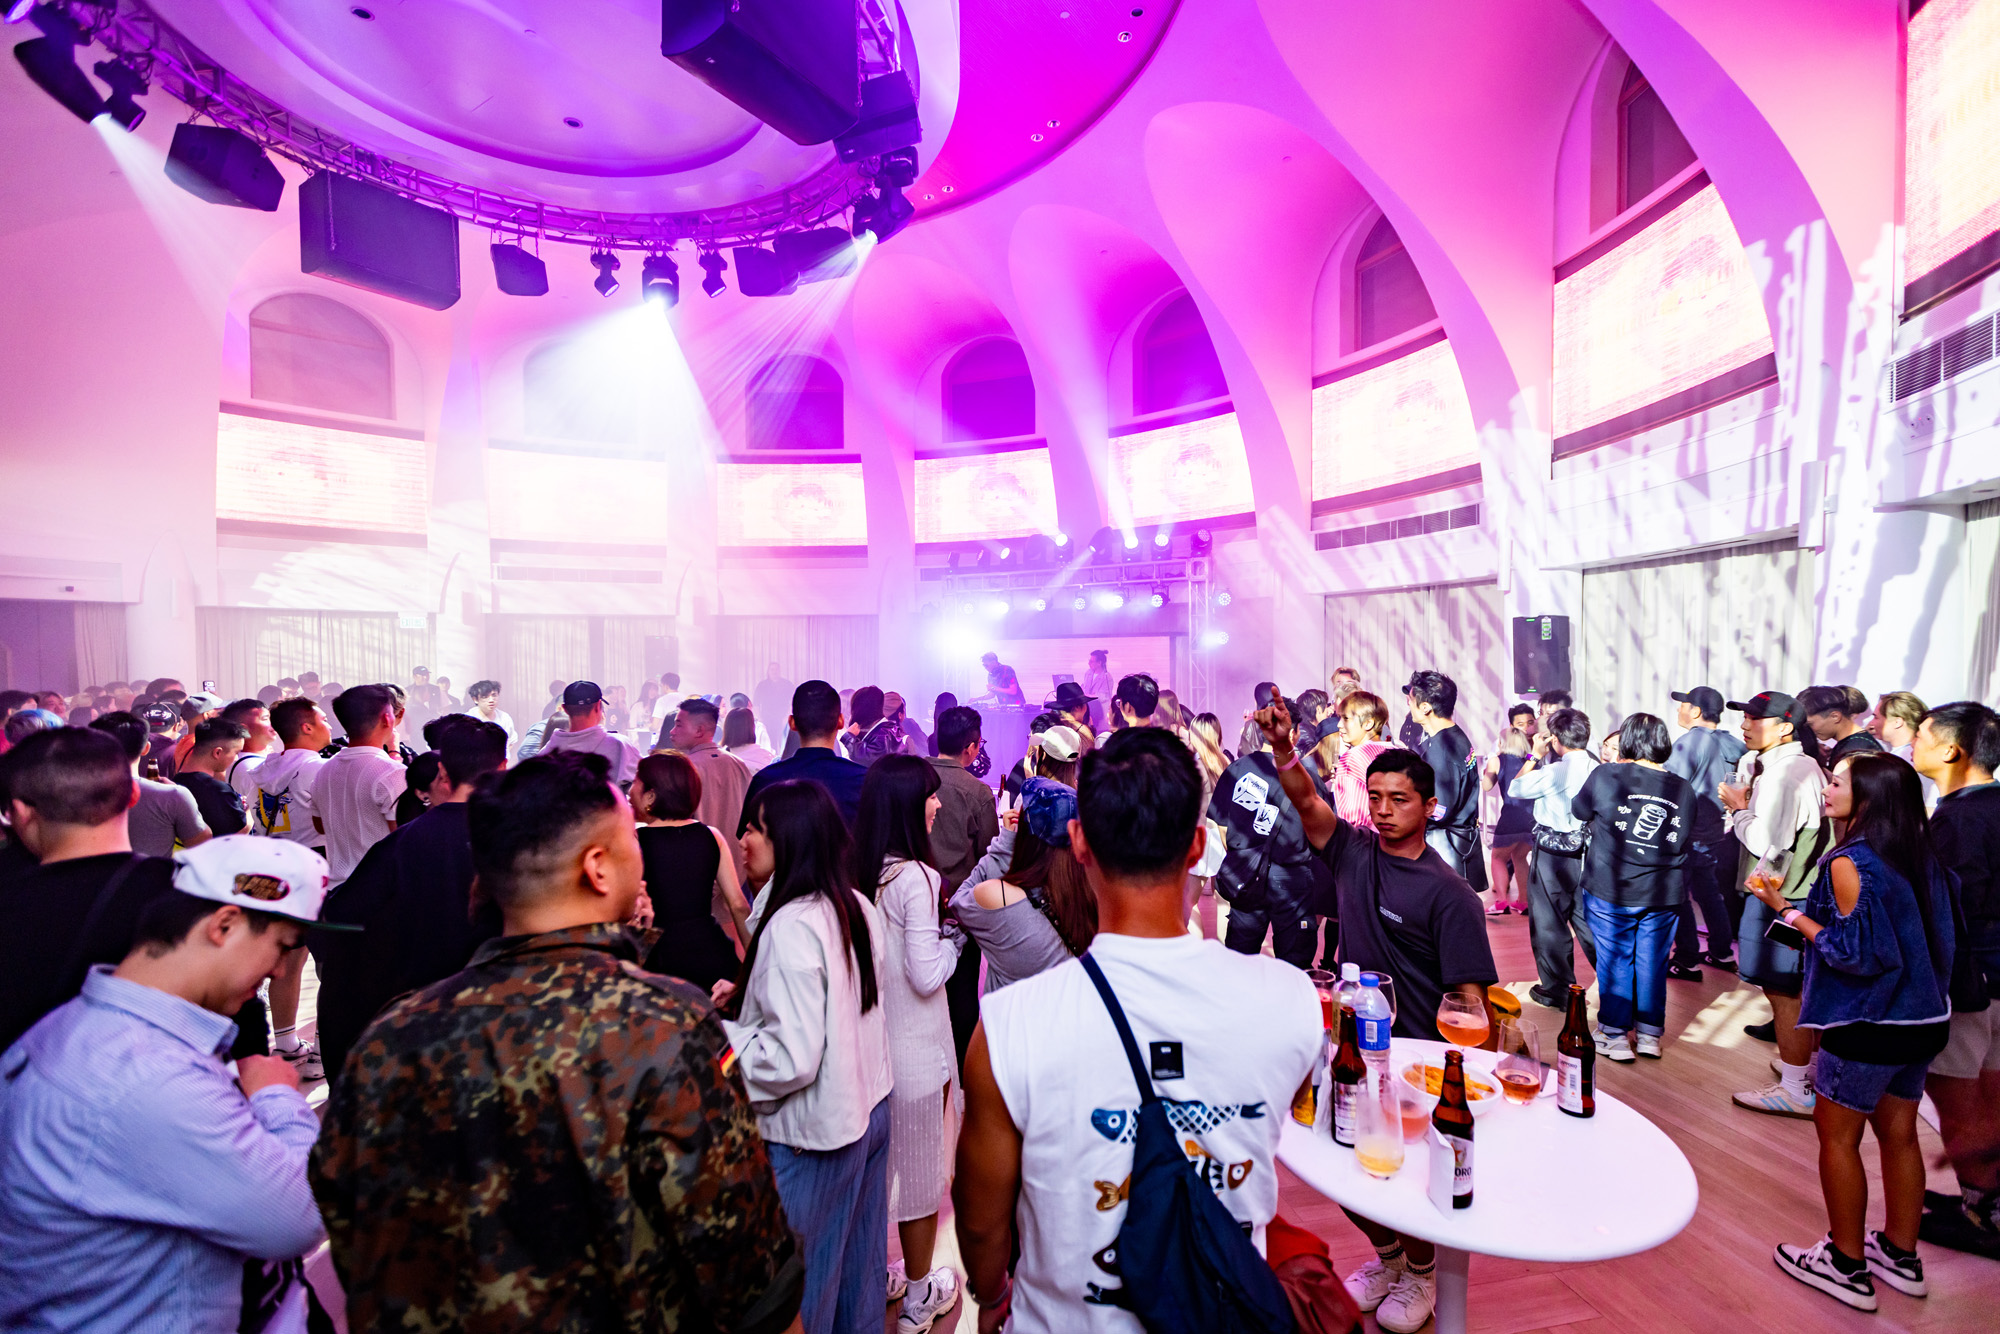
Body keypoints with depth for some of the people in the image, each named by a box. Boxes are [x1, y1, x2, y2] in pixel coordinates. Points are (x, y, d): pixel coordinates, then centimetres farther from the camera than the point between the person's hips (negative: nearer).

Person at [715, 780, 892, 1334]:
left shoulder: (791, 926, -26)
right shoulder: (858, 908, -1)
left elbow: (791, 1060, -27)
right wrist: (748, 997, 6)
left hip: (814, 1134, -8)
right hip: (868, 1110, 8)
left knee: (800, 1289, 15)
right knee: (860, 1264, 25)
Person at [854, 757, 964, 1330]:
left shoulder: (856, 871, -3)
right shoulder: (915, 877, -24)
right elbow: (926, 975, -22)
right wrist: (954, 939, -6)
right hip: (915, 1047, -6)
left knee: (877, 1161, 23)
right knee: (921, 1167, 14)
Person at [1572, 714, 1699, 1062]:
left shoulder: (1606, 776, -11)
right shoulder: (1684, 789, 1)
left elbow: (1579, 812, 4)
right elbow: (1685, 841, 11)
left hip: (1611, 890, -3)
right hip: (1664, 893, 3)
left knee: (1614, 961, 7)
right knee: (1653, 962, 14)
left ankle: (1615, 1034, 16)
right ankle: (1649, 1033, 24)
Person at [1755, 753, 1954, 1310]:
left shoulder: (1849, 862, -20)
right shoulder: (1921, 859, 4)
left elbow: (1854, 950, -22)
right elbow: (1937, 937, 11)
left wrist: (1787, 910, -15)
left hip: (1868, 1025, -8)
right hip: (1925, 1017, 8)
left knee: (1836, 1135, 7)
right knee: (1898, 1134, 19)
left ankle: (1848, 1267, 18)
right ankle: (1900, 1256, 32)